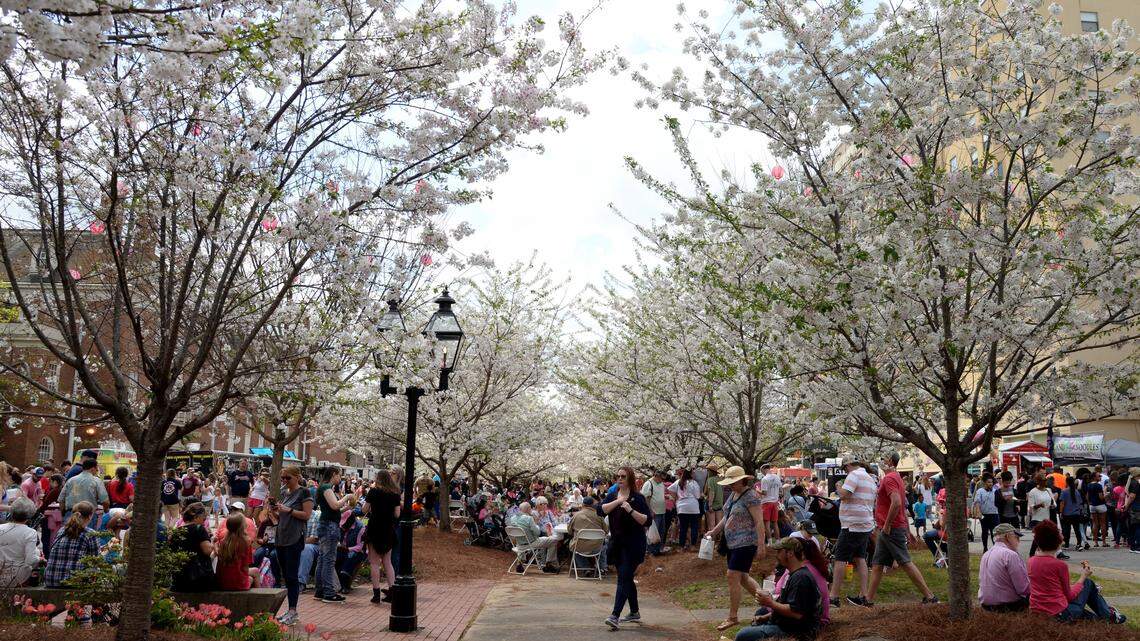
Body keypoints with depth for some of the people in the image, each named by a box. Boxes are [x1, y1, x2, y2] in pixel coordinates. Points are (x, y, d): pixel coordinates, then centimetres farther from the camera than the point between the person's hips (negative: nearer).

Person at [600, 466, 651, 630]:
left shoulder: (638, 497, -7)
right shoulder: (612, 495, 8)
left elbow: (648, 520, -12)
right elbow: (600, 511, -8)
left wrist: (631, 510, -24)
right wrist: (618, 501, -17)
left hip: (633, 545, -6)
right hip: (617, 543, 6)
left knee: (624, 578, -12)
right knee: (627, 578, 15)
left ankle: (615, 616, -18)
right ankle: (634, 613, 28)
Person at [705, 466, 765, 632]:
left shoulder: (750, 496, -16)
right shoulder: (733, 494, 11)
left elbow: (759, 522, -19)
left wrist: (761, 546, -22)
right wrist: (713, 532, 17)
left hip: (746, 543, -9)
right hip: (733, 543, 9)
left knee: (733, 576, -9)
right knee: (741, 577, 15)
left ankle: (733, 617, 0)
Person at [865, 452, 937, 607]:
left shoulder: (889, 478, -15)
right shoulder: (896, 477, 17)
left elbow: (896, 503, -29)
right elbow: (903, 506, 20)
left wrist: (887, 525, -22)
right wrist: (907, 530, 23)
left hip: (891, 529, -10)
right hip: (886, 530, 10)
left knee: (906, 563, -5)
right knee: (877, 565, 10)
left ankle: (929, 596, 1)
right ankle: (869, 599, 13)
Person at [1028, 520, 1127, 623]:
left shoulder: (1031, 561, -1)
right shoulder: (1060, 565, -17)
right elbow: (1069, 596, -6)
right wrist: (1083, 577, 5)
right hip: (1059, 614, -5)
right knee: (1088, 582, 19)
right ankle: (1108, 615, 35)